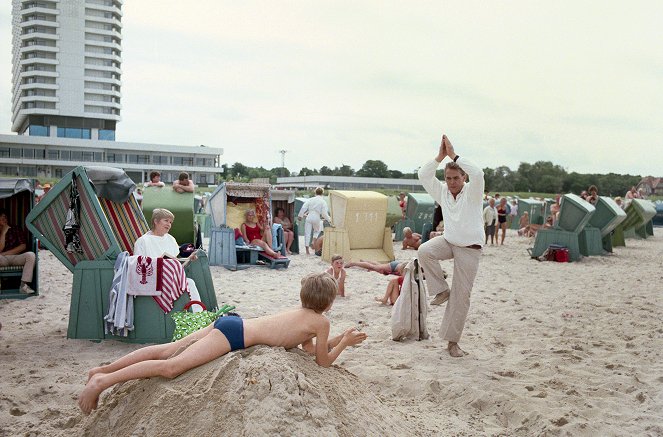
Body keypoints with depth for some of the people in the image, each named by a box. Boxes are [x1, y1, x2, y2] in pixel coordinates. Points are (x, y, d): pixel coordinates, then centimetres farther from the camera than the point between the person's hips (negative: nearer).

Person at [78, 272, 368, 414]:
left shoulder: (301, 313, 21)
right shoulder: (321, 321, -4)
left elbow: (309, 348, 31)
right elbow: (324, 361, 4)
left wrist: (339, 340, 31)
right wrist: (343, 343, 15)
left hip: (230, 323, 8)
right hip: (235, 334, -8)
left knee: (167, 351, 7)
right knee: (171, 367, -14)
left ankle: (103, 370, 9)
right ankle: (102, 381, -17)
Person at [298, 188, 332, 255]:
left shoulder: (310, 199, 7)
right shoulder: (323, 202, 1)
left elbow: (304, 207, 1)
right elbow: (324, 213, -4)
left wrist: (300, 215, 9)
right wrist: (329, 219, 8)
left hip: (309, 217, 1)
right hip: (316, 218, -1)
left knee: (307, 233, 5)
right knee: (317, 230, 26)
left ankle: (307, 250, 5)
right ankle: (313, 242, 3)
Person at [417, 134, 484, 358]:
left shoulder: (472, 192, -9)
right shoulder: (442, 192, 3)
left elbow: (478, 173, -30)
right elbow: (423, 175, -8)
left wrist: (453, 154, -27)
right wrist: (440, 156, -17)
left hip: (469, 249, -3)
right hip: (448, 241, 3)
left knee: (461, 296, -1)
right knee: (424, 251, -31)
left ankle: (452, 341, 11)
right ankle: (441, 290, -9)